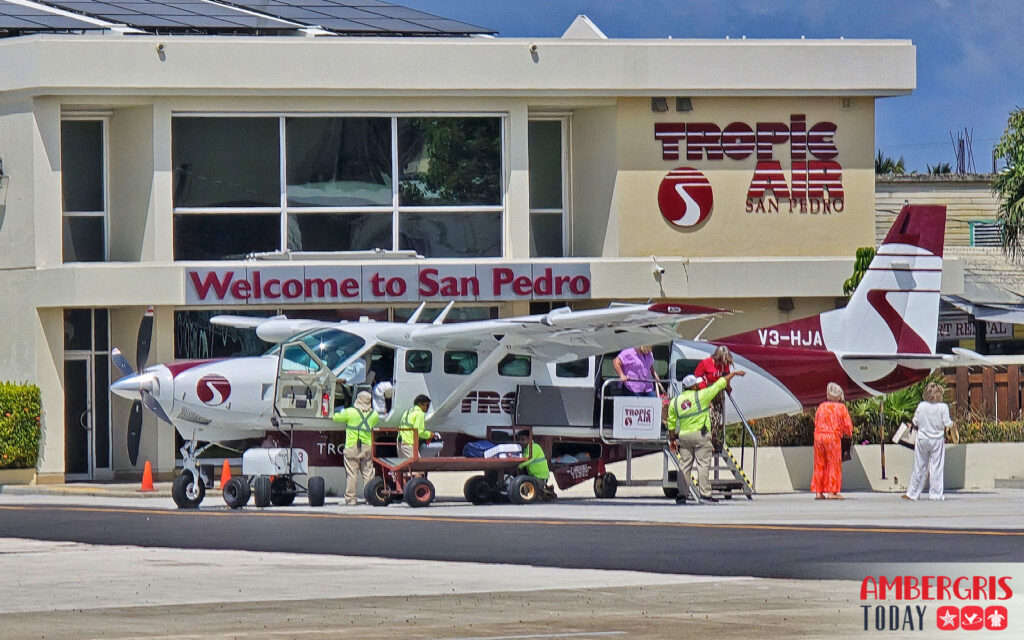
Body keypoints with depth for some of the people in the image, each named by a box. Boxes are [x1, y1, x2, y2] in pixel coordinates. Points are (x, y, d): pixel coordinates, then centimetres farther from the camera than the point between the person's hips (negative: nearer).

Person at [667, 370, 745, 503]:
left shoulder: (675, 401, 7)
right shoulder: (701, 395, -6)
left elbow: (671, 422, 10)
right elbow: (720, 383, 3)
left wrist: (672, 439, 18)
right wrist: (733, 374, 15)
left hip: (683, 436, 5)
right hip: (700, 435, -5)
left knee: (685, 465, 9)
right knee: (703, 464, -3)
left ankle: (682, 493, 6)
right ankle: (705, 493, -5)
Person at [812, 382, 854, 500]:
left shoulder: (821, 406, 9)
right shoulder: (841, 407, -2)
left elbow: (816, 423, 13)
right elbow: (848, 425, -2)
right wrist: (848, 433, 18)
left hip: (818, 436, 4)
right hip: (833, 437, -4)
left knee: (820, 465, 10)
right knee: (834, 465, 3)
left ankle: (818, 492, 10)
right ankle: (831, 491, -2)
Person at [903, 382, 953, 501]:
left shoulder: (921, 406, -3)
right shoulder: (943, 407, -10)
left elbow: (915, 422, 1)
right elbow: (947, 424, -10)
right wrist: (951, 423, 12)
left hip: (922, 439, 2)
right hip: (937, 439, -2)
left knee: (919, 467, 9)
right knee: (936, 467, 4)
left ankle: (912, 493, 13)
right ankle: (935, 494, 4)